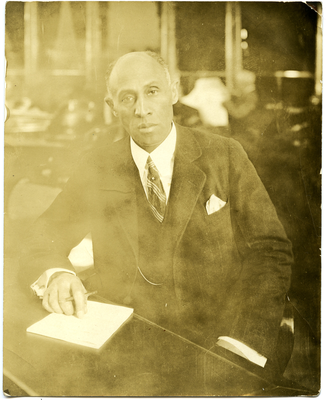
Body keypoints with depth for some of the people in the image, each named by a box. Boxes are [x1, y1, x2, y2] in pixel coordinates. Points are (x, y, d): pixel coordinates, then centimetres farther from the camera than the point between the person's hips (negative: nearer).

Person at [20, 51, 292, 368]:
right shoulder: (97, 168, 6)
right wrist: (56, 273, -20)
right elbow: (42, 240, 6)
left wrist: (243, 345, -17)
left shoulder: (225, 157, 1)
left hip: (215, 343, 0)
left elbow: (270, 251, -2)